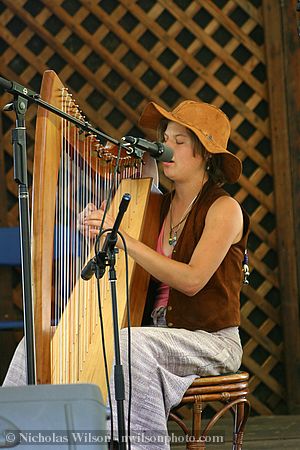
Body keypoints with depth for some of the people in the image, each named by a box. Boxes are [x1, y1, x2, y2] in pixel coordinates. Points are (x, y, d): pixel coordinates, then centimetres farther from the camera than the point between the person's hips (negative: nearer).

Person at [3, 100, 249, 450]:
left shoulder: (224, 209, -8)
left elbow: (192, 280, -21)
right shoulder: (160, 204, 10)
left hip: (210, 341, -6)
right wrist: (99, 234, -9)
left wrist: (123, 238, -23)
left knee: (130, 343, -37)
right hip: (157, 332, 6)